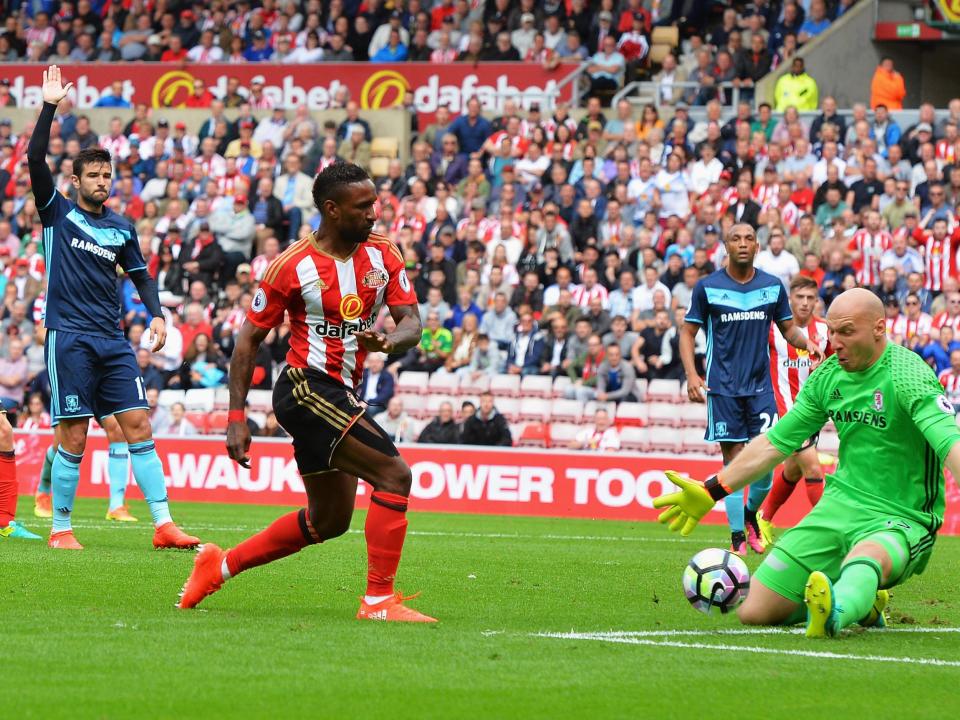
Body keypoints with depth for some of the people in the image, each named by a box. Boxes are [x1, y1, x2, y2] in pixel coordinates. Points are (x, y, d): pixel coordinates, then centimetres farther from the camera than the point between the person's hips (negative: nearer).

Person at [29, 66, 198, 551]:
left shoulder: (121, 228, 14)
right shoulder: (58, 212, 2)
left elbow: (141, 275, 23)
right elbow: (35, 160, -11)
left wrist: (157, 315, 7)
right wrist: (49, 107, -14)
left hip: (113, 342, 4)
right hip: (69, 338, -4)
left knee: (138, 427, -2)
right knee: (74, 438, -5)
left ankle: (163, 524, -3)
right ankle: (60, 529, 6)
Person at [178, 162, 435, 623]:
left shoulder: (382, 255, 4)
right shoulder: (293, 266, -11)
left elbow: (411, 322, 1)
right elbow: (250, 338, -5)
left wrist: (387, 342, -25)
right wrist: (237, 418, -9)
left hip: (341, 395, 8)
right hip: (307, 389, -8)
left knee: (328, 520, 16)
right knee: (394, 475, -19)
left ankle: (220, 565, 28)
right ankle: (379, 601, -16)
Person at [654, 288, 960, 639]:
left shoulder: (907, 375, -16)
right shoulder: (828, 376, 6)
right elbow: (776, 442, 17)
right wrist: (711, 491, 19)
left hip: (900, 519, -7)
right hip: (841, 502, 7)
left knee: (866, 557, -44)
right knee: (753, 610, 2)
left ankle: (835, 612, -74)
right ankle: (859, 603, 19)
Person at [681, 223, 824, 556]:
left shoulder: (773, 286, 6)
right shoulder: (707, 287, 0)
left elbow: (788, 328, 15)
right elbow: (688, 332, 4)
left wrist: (806, 342, -8)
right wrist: (692, 375, -10)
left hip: (760, 385, 2)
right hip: (722, 387, -2)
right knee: (733, 459, -4)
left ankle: (751, 513, 22)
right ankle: (737, 536, 3)